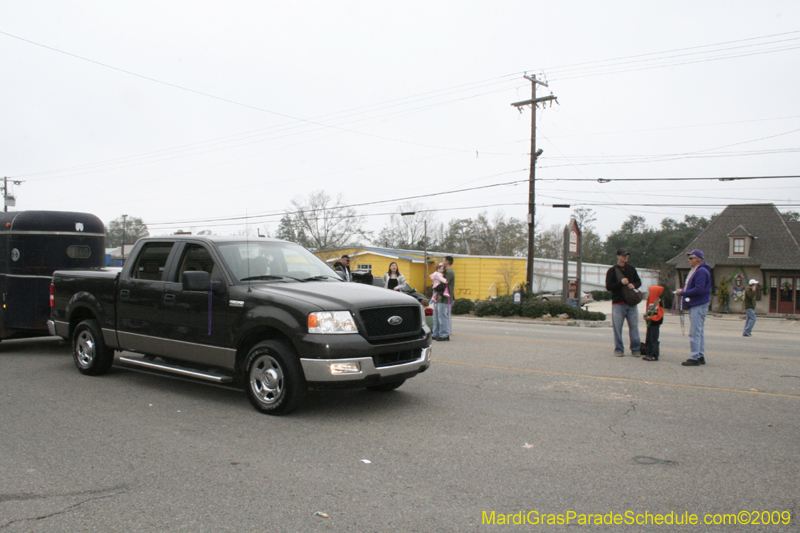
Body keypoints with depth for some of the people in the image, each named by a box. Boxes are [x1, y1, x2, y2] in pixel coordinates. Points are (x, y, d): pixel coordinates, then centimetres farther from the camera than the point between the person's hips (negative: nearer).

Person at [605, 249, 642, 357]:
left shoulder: (631, 269, 14)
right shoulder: (612, 270, 2)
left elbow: (639, 282, 18)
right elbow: (608, 286, -4)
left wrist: (633, 285, -4)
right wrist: (621, 282, -17)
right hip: (618, 303, -3)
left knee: (634, 326, 2)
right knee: (617, 328, -1)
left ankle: (636, 349, 10)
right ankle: (619, 350, 8)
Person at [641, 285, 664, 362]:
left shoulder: (658, 302, -15)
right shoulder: (650, 302, 14)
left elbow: (659, 315, -18)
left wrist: (650, 318, -22)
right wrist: (646, 315, 3)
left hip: (655, 324, -9)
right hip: (649, 323, 9)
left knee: (653, 339, -7)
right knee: (648, 339, 12)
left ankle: (654, 355, -3)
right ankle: (648, 354, 18)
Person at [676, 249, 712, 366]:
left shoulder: (702, 271, -15)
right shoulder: (694, 271, 18)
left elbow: (698, 289, -23)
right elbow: (690, 286, 24)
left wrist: (683, 293, -16)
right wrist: (682, 290, 4)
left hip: (699, 306, -11)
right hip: (695, 305, 11)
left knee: (695, 332, -10)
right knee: (699, 332, 14)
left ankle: (695, 358, -8)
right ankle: (701, 356, 20)